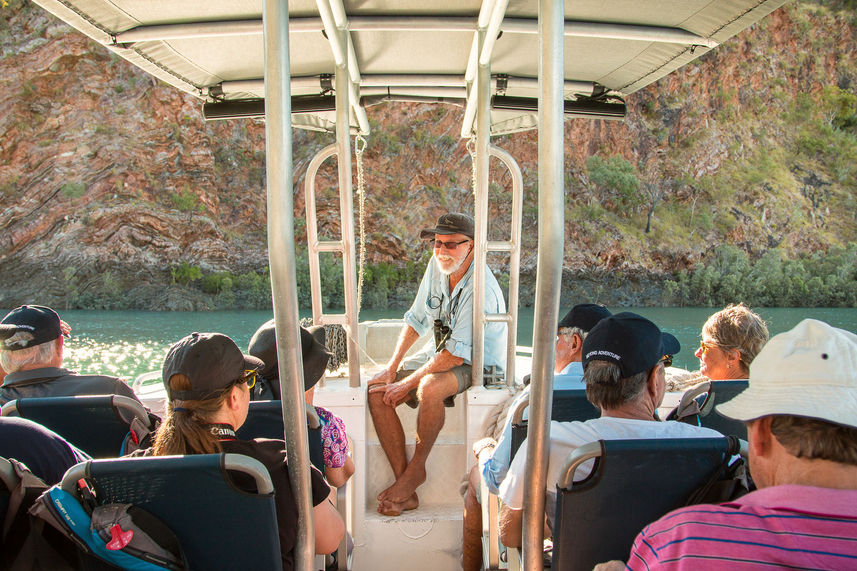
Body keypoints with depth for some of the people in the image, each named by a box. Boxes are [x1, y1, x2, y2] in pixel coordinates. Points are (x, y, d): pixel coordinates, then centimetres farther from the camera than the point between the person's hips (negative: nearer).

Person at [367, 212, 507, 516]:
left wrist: (406, 384, -21)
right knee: (376, 390, -11)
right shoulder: (437, 266, -3)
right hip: (438, 352, 8)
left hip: (479, 366, -8)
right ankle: (405, 491, -10)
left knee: (429, 387, -38)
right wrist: (392, 367, -2)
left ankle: (416, 469, -12)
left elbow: (456, 354, -27)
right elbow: (416, 319, 7)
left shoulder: (481, 289, -27)